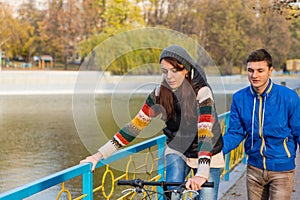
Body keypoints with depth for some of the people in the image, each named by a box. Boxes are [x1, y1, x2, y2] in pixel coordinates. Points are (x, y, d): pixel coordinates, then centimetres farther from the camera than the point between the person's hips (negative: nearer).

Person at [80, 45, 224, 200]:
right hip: (177, 152, 2)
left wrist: (202, 174, -52)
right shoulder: (160, 93, -13)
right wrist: (99, 155, -21)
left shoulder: (202, 92, -25)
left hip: (207, 155, -2)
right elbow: (136, 125, -13)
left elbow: (205, 133, -37)